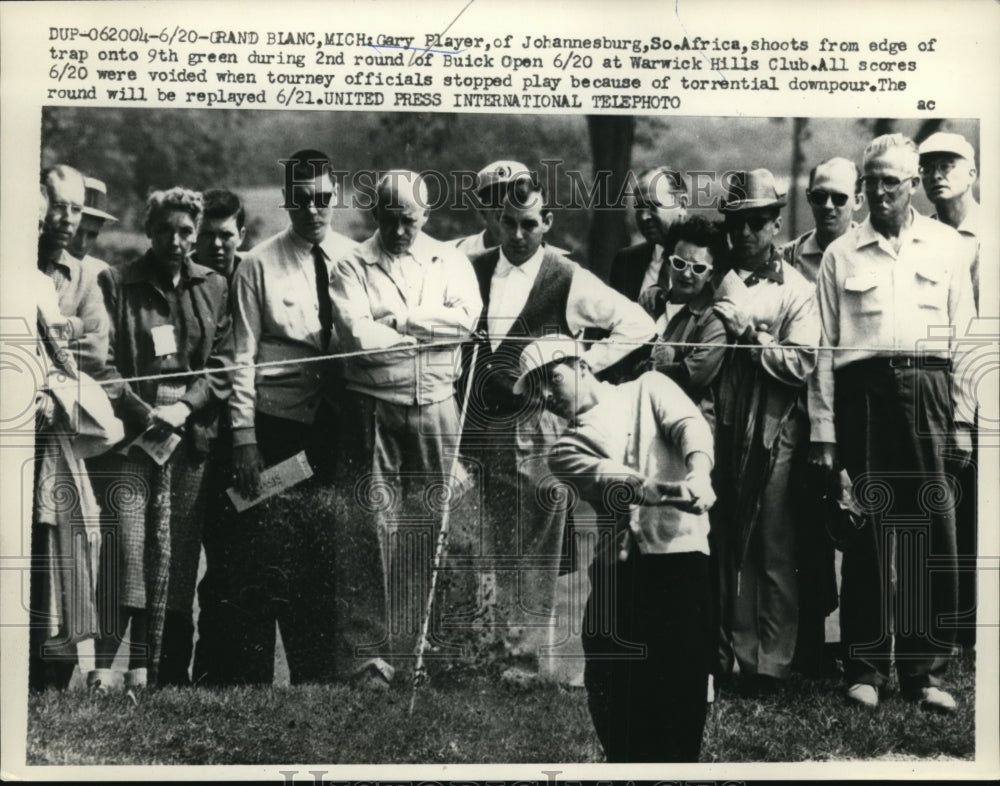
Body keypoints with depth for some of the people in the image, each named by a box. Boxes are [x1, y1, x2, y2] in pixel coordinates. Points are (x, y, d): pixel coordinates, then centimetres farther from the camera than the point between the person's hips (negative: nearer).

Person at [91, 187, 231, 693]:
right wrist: (144, 413, -10)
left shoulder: (214, 288, 13)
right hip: (131, 433, -2)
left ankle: (151, 669, 5)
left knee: (177, 554, 0)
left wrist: (183, 407, -7)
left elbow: (223, 363, 7)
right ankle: (103, 665, -9)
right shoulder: (116, 284, 6)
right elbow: (103, 363, 0)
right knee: (126, 544, -11)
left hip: (190, 435, 3)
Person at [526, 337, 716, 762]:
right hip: (618, 562, 3)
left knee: (683, 680, -7)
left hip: (681, 549, -3)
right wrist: (667, 493, -24)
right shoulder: (566, 449, 17)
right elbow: (608, 479, -4)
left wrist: (698, 474, -25)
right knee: (608, 681, 0)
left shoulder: (648, 388, 17)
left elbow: (690, 426, -2)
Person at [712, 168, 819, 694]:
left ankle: (772, 662, 4)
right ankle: (738, 653, 13)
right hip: (726, 428, 3)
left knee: (773, 550, -2)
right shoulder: (718, 282, 13)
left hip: (775, 430, -3)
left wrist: (746, 332, -10)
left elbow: (801, 364, -7)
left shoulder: (796, 288, 4)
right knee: (732, 546, 5)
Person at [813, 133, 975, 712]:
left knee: (934, 534, -2)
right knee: (867, 533, 0)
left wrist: (962, 422, 3)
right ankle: (866, 668, 9)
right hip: (862, 390, 0)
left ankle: (926, 670, 7)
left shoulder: (948, 247, 12)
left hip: (928, 390, 0)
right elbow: (825, 347, 9)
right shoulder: (841, 254, 11)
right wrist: (824, 430, 2)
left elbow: (964, 339, 10)